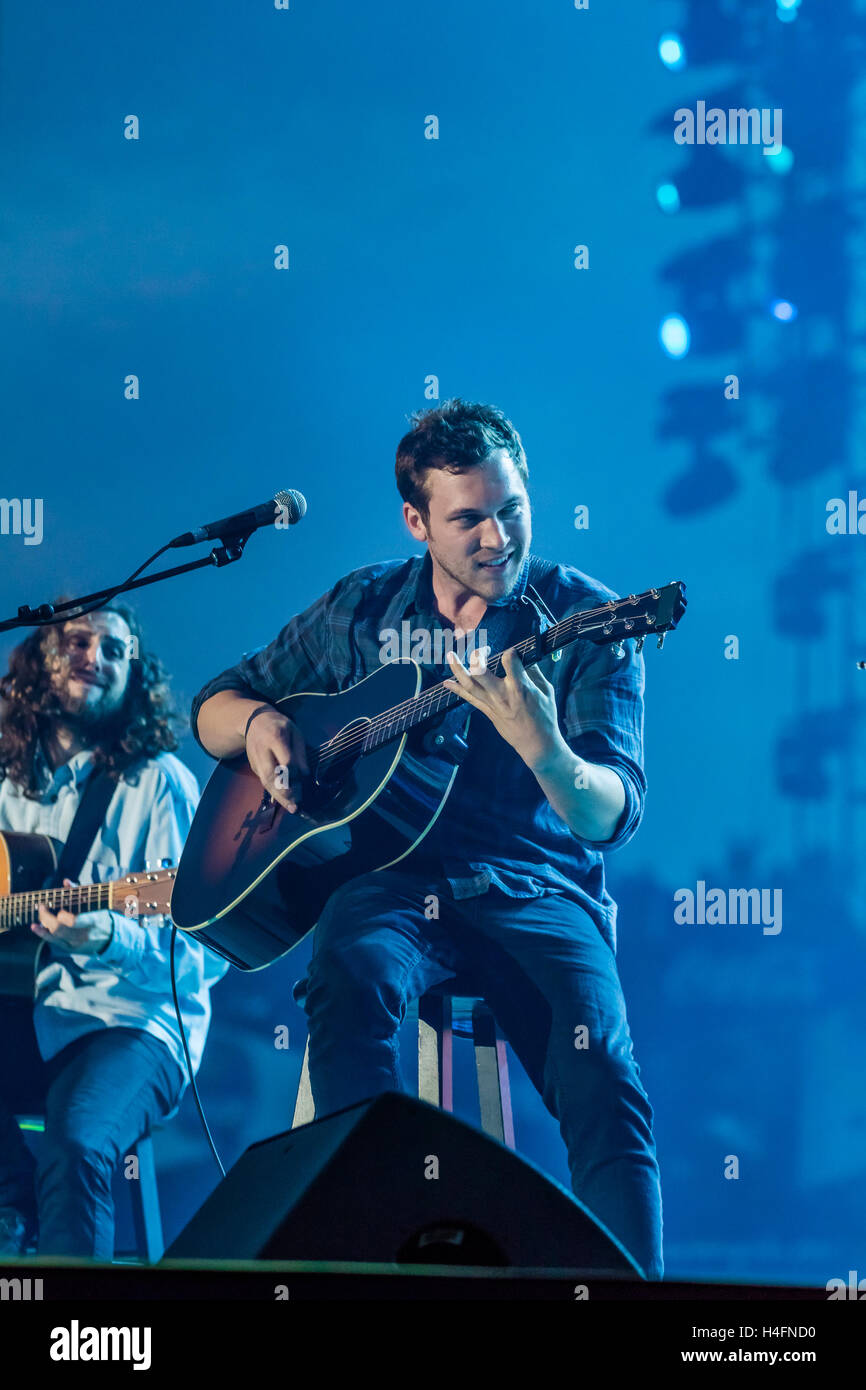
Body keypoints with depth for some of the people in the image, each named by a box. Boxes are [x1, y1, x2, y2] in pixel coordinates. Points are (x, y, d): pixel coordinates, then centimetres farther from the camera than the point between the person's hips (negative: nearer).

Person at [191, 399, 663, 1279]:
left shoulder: (585, 619, 0)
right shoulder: (363, 609, 10)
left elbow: (613, 819, -11)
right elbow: (215, 705, 20)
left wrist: (543, 750, -32)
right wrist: (257, 722, -4)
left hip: (537, 888, -1)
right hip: (394, 880, 2)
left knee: (600, 1069, -28)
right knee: (349, 971, -34)